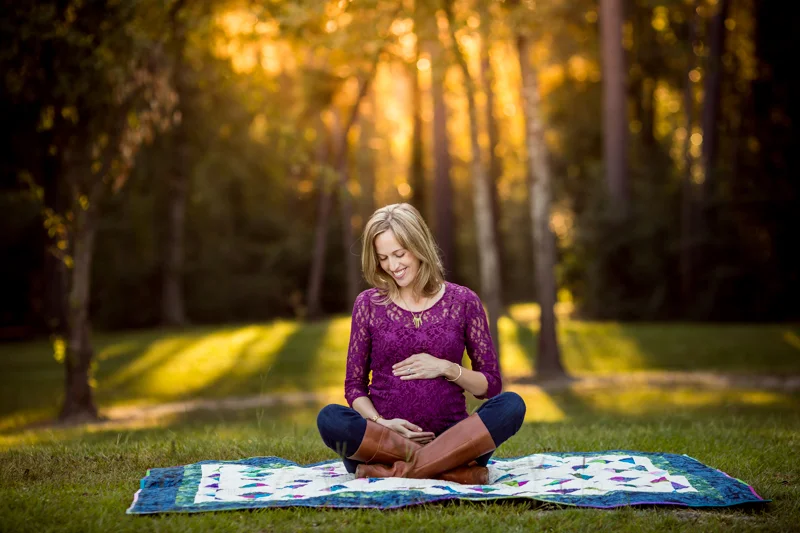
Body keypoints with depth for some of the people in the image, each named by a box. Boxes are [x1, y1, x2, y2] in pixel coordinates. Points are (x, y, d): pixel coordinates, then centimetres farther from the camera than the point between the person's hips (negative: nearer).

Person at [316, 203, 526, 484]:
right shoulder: (368, 304, 7)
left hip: (451, 436, 1)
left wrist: (446, 368, -9)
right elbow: (354, 386, 9)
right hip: (382, 438, 0)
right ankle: (453, 468, -28)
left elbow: (490, 385, 10)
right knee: (330, 418, -31)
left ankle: (395, 470, -32)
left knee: (511, 404, -28)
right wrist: (381, 424, -11)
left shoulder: (462, 301, 6)